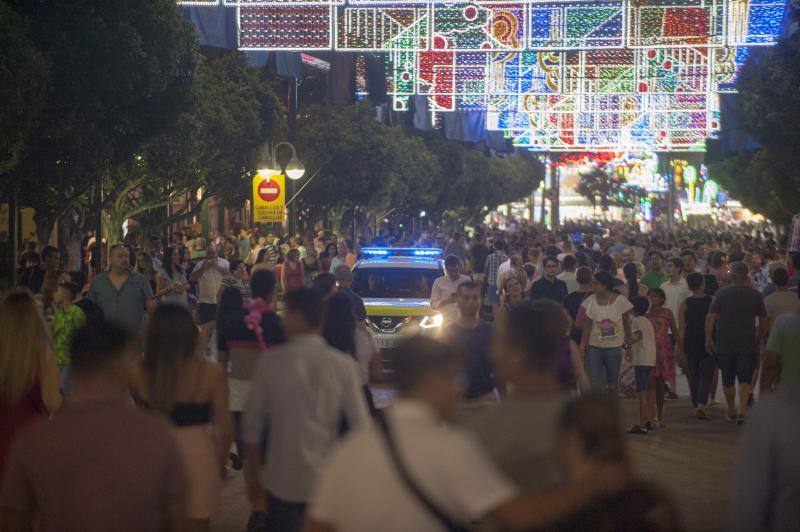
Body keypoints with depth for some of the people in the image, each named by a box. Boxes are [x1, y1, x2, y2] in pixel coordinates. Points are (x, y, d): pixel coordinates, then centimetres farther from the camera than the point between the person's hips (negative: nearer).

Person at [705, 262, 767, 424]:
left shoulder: (722, 294, -4)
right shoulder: (754, 294, 0)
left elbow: (710, 317, -9)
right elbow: (763, 320, 6)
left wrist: (708, 339, -2)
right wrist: (759, 340, 18)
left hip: (724, 344, 0)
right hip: (748, 344, 0)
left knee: (728, 380, 13)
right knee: (745, 379, -1)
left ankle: (731, 411, 24)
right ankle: (742, 410, -17)